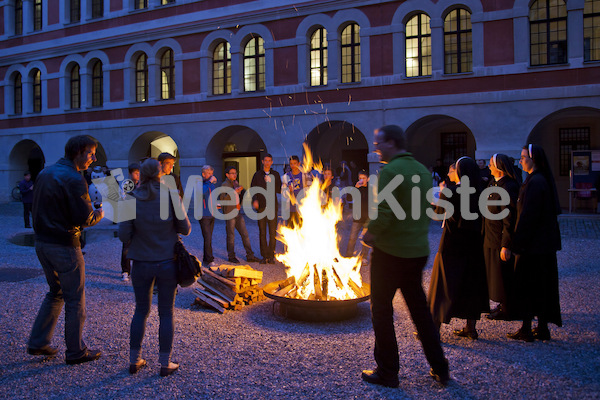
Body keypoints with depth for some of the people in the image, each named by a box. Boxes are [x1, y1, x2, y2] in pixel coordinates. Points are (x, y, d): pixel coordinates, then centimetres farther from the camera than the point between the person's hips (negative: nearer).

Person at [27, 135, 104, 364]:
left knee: (56, 293, 23)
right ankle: (75, 351, 15)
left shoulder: (45, 173, 10)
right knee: (75, 300, 4)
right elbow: (84, 218, -21)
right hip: (65, 246, -9)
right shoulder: (73, 179, -18)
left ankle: (37, 342, 26)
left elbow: (39, 209, 16)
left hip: (42, 242, 9)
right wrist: (98, 215, -1)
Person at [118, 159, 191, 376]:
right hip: (167, 262, -1)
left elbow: (124, 235, -8)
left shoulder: (132, 199, -7)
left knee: (141, 310, 18)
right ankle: (165, 363, 16)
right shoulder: (171, 197, -9)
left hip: (141, 263, 1)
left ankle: (134, 360, 24)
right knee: (166, 313, 10)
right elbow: (185, 229, -4)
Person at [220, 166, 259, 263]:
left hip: (238, 213, 7)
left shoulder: (236, 183, 15)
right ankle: (231, 257, 13)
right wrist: (234, 192, -28)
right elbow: (222, 199, -22)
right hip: (229, 213, -7)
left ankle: (250, 256, 11)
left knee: (245, 234, 6)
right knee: (231, 236, 1)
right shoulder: (225, 185, -8)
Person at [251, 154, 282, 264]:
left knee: (272, 232, -2)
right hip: (261, 206, 0)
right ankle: (264, 256, 8)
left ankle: (271, 256, 6)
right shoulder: (257, 175, 10)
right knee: (262, 232, 1)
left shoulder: (275, 174, 12)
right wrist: (254, 200, -9)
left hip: (272, 206, 0)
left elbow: (279, 190, 9)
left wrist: (271, 182, -7)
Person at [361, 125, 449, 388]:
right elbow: (426, 211, 14)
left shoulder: (389, 171, -16)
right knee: (419, 307, 19)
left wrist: (369, 235, -8)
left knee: (381, 309, 7)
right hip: (418, 250, 8)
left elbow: (384, 214, -24)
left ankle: (387, 372, 16)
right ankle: (439, 368, 26)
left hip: (390, 252, -8)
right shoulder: (423, 170, 9)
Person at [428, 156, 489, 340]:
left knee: (443, 284, 3)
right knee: (471, 283, 14)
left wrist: (441, 192, 8)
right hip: (474, 243, 6)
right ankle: (471, 328, 22)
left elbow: (437, 213, -6)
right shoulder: (478, 191, 2)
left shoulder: (451, 191, -14)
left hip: (452, 244, -5)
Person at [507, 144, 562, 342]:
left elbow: (527, 216, -22)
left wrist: (517, 243, -17)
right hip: (545, 243, 9)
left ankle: (526, 330, 7)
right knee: (543, 284, 13)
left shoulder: (535, 183, -19)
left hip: (533, 243, -9)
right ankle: (543, 327, 21)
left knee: (526, 285, 0)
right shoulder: (543, 180, 11)